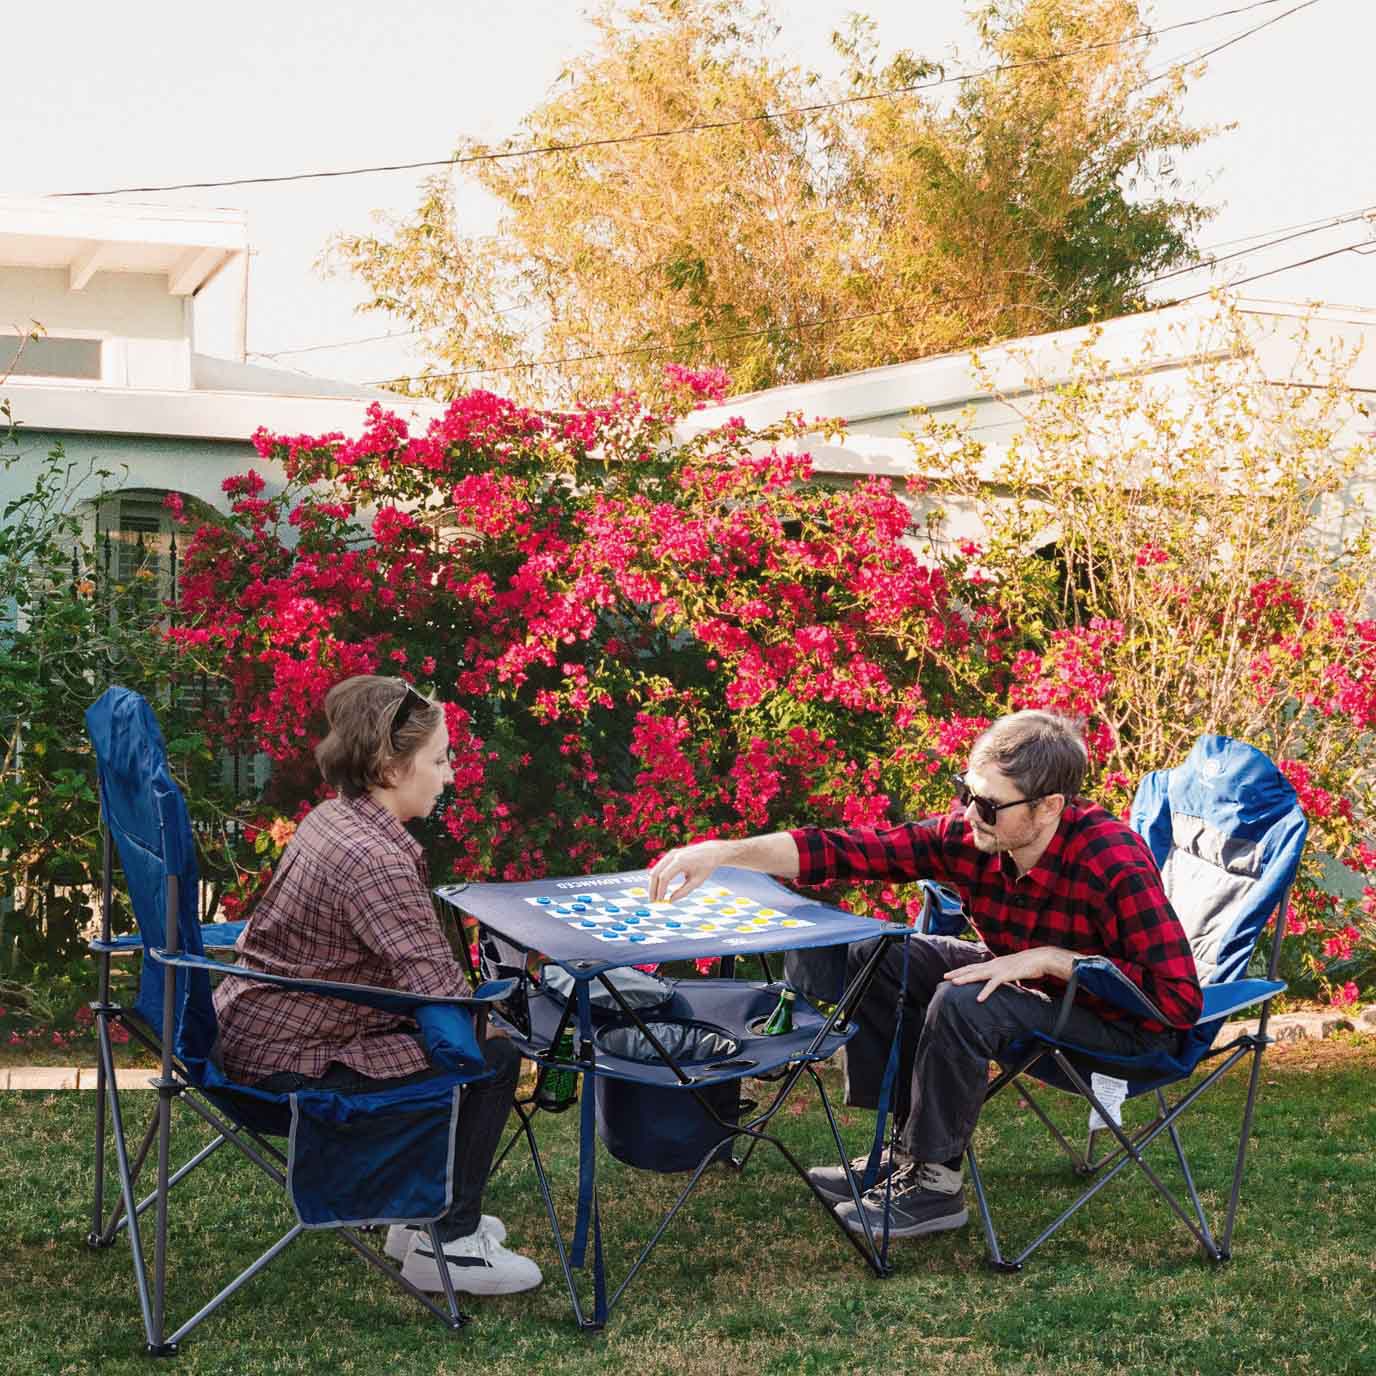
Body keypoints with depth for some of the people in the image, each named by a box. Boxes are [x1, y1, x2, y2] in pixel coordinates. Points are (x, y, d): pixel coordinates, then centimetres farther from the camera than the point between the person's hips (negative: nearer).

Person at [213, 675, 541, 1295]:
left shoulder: (331, 818, 4)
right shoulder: (377, 860, -26)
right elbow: (447, 999, -28)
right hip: (285, 1065, -10)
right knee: (493, 1054, -5)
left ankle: (424, 1216, 28)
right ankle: (448, 1247, 8)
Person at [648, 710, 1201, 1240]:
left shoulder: (1114, 864, -34)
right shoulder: (966, 834, -17)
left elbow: (1179, 998, -35)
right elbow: (845, 849, -18)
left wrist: (1048, 958, -34)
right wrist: (722, 852, -30)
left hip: (1117, 1018, -7)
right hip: (1027, 978, 7)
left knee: (961, 1004, -30)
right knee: (877, 957, 1)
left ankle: (936, 1184, -10)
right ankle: (911, 1147, 8)